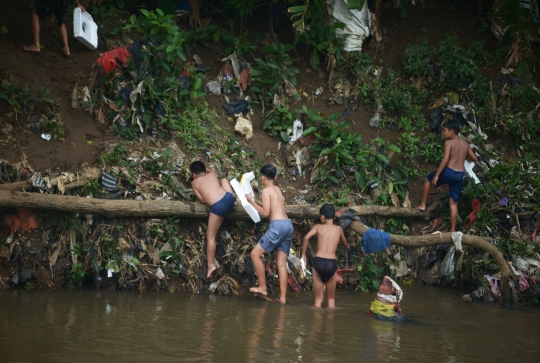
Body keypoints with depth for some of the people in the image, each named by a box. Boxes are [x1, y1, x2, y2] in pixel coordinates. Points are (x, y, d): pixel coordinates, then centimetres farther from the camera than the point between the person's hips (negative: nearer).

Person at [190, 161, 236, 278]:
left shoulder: (194, 182, 15)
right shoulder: (211, 175, 25)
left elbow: (202, 200, 12)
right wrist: (206, 169, 68)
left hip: (218, 207, -4)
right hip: (229, 197, 4)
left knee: (210, 236, 10)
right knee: (224, 179, 35)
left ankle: (211, 265, 6)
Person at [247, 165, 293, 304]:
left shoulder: (267, 190, -1)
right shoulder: (277, 189, 21)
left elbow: (266, 212, -8)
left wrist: (251, 201, 1)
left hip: (277, 225, -8)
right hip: (288, 225, 8)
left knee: (255, 254, 1)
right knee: (281, 264, 7)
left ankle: (262, 287, 2)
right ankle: (283, 297, 2)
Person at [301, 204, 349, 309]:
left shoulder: (318, 227, 9)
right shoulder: (339, 229, 14)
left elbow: (306, 237, -10)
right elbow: (346, 245, 30)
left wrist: (303, 254, 1)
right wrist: (347, 246, 54)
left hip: (318, 261, -1)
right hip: (332, 263, 1)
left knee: (318, 298, 8)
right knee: (331, 298, 15)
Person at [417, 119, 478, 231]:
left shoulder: (449, 142, -7)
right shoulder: (465, 144, 11)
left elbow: (445, 159, -18)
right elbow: (474, 158, 19)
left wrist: (436, 175, -18)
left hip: (449, 172, -5)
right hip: (460, 175, 5)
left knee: (429, 179, 25)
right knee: (454, 203, 12)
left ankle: (423, 205, 24)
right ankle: (453, 231, 9)